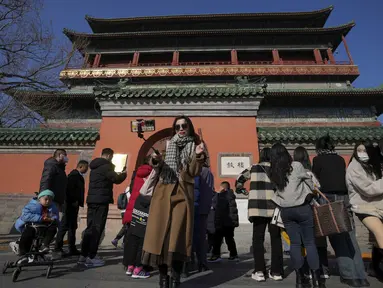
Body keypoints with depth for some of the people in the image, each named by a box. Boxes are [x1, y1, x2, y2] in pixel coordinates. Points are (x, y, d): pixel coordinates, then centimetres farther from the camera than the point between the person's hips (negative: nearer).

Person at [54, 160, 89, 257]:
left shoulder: (77, 176, 18)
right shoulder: (74, 175, -11)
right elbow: (70, 189, -21)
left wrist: (78, 202, 11)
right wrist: (74, 201, -19)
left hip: (73, 205, 10)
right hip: (72, 204, -10)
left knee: (72, 226, 11)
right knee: (65, 226, -5)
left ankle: (72, 249, 17)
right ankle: (58, 248, 3)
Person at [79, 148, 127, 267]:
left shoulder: (95, 166, 18)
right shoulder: (106, 166, -11)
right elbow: (116, 179, -15)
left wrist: (118, 173, 28)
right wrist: (124, 173, 5)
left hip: (92, 199, 9)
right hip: (101, 200, -9)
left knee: (90, 228, 13)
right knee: (97, 229, -4)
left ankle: (83, 255, 18)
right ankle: (91, 257, 0)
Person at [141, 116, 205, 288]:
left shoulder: (194, 146, 7)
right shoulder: (168, 144, 15)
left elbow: (194, 172, -3)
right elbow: (157, 166, 14)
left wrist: (198, 156, -19)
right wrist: (156, 160, -9)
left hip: (182, 193, -2)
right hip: (163, 192, 3)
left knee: (178, 235, -7)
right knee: (160, 233, 0)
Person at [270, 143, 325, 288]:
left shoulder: (273, 173, 2)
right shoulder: (296, 166, -8)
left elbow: (277, 189, 3)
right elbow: (309, 181, 4)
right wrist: (312, 194, 21)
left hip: (285, 211, 3)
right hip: (302, 208, -3)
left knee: (295, 243, 10)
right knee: (310, 242, 6)